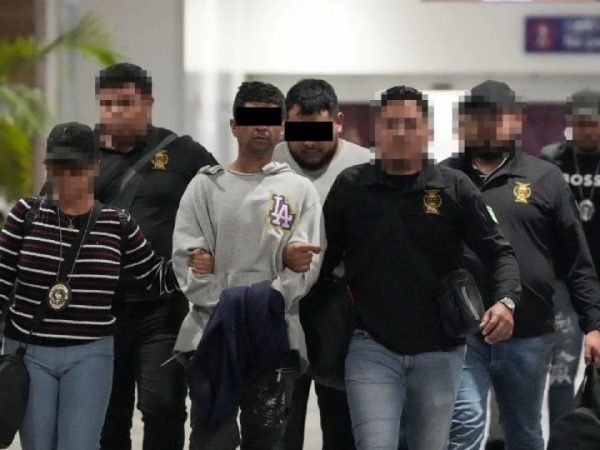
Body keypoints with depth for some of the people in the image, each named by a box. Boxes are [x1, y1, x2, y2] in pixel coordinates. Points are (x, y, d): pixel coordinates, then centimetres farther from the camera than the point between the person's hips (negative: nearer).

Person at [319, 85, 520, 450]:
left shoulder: (454, 187, 0)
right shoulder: (351, 186, 3)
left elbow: (498, 252, -2)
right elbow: (326, 256, 8)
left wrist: (506, 301, -20)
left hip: (439, 351, 1)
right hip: (372, 348, -1)